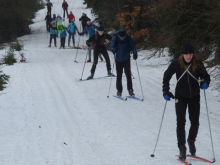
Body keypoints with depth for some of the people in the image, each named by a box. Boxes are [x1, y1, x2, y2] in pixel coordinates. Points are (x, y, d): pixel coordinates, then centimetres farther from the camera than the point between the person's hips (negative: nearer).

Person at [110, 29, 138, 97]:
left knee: (128, 74, -9)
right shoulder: (115, 38, -14)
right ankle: (119, 90, 16)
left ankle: (130, 89, 0)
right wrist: (113, 49, -45)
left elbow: (132, 46, -9)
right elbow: (111, 46, -21)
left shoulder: (128, 37, -11)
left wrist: (135, 53, -26)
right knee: (119, 75, 4)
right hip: (118, 59, 0)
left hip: (126, 59, 0)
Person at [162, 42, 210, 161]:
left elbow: (206, 76, -1)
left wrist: (205, 83, -23)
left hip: (194, 97, 1)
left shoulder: (198, 64, -10)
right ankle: (182, 148, 5)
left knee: (195, 122, 4)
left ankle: (191, 140, 34)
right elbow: (166, 76, 3)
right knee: (181, 122, -4)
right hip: (180, 96, -1)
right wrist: (166, 91, -4)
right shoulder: (176, 64, -11)